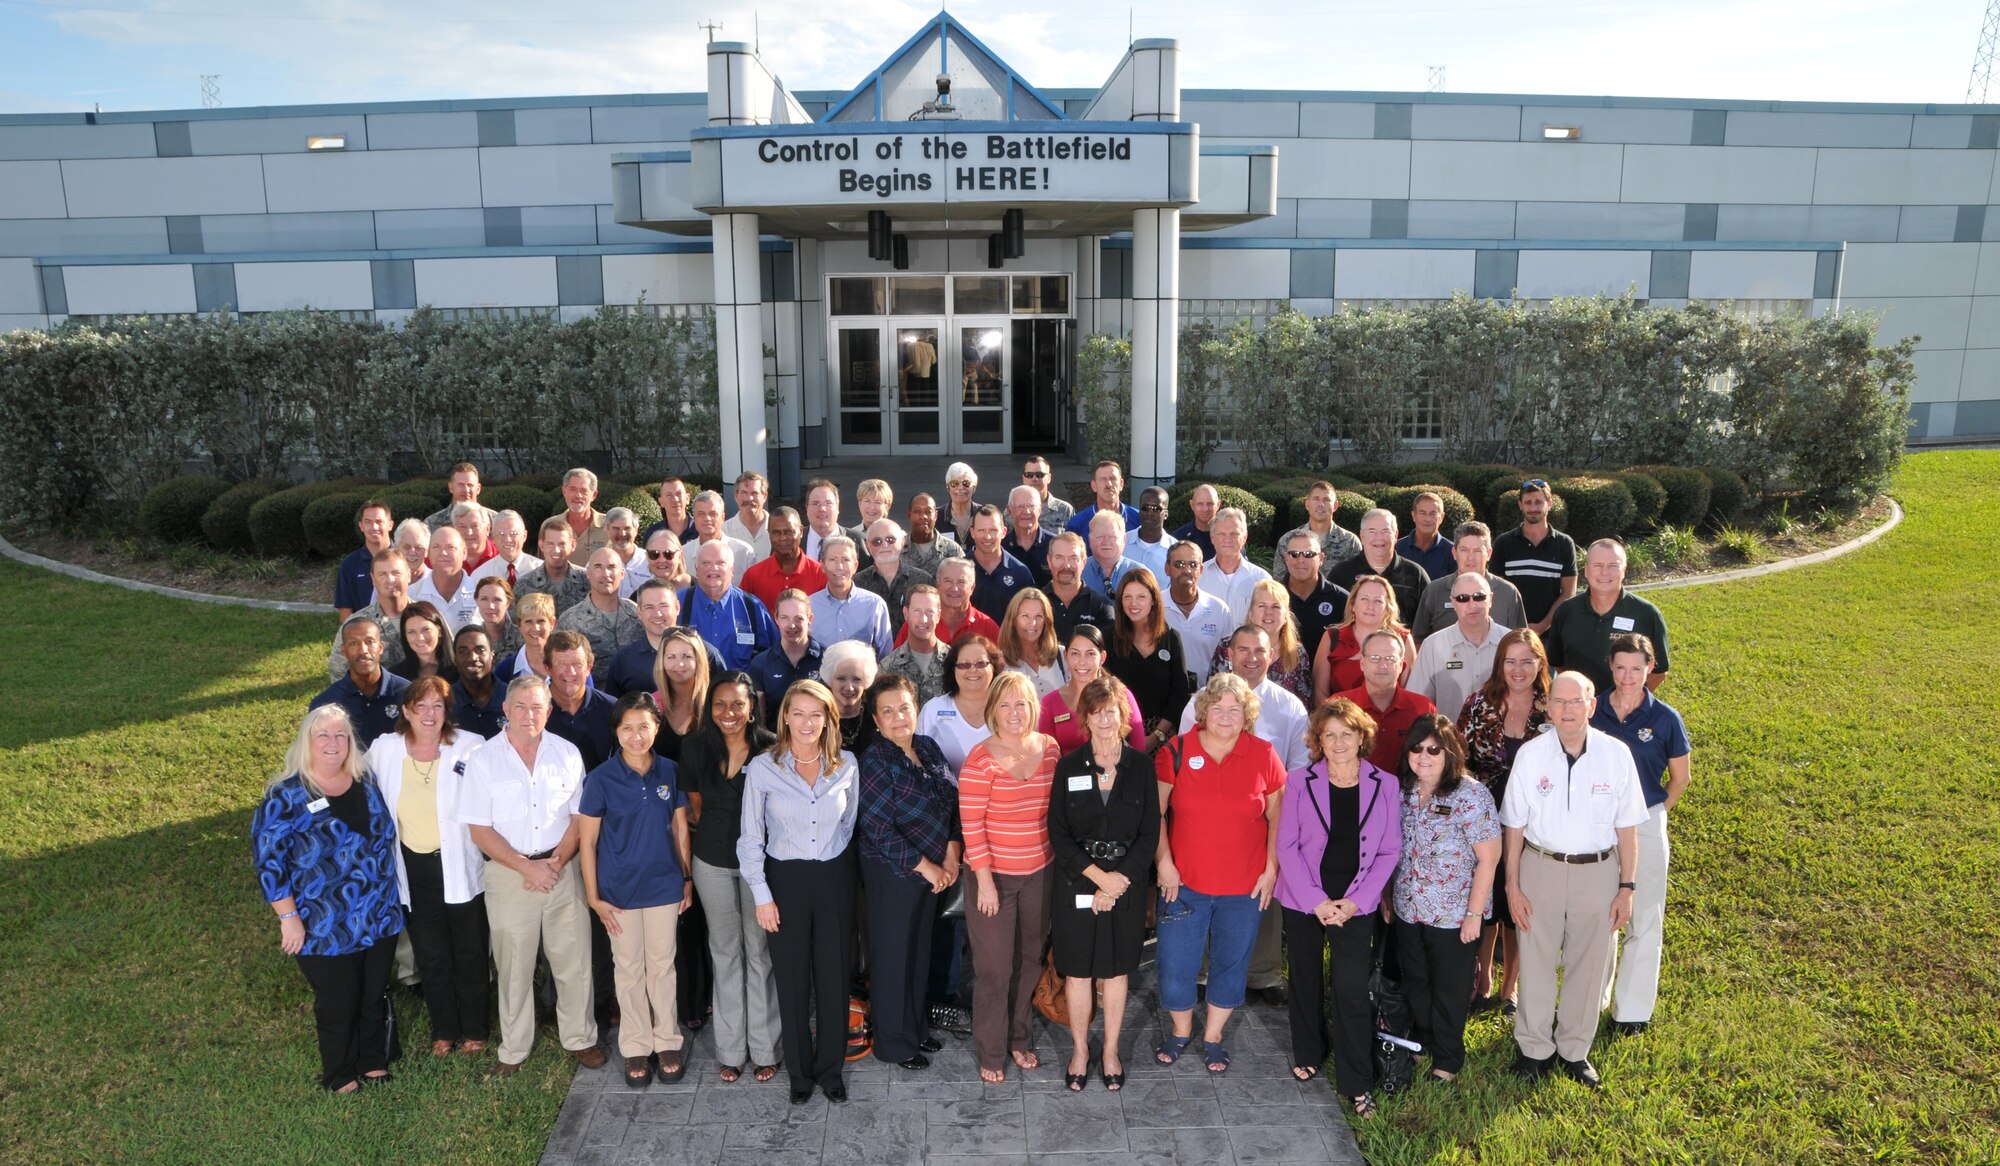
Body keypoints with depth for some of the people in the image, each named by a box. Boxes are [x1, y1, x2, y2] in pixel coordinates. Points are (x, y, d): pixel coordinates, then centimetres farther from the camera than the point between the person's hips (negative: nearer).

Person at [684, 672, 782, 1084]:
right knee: (725, 952, 14)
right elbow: (696, 804, 9)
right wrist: (719, 834, 10)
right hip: (713, 863, 3)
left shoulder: (771, 748, -15)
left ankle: (765, 1049, 20)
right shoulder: (696, 748, -5)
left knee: (760, 950, 6)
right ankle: (730, 1050, 26)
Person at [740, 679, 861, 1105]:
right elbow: (750, 838, -5)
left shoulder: (846, 764, -5)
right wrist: (762, 895, -7)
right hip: (786, 881, -1)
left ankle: (830, 1068, 27)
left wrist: (833, 856, 11)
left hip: (834, 879, 2)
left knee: (834, 976, 7)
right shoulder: (762, 768, -10)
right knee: (793, 979, 8)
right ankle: (800, 1071, 27)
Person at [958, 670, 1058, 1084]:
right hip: (994, 874, -4)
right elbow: (971, 824, -14)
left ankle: (1021, 1038, 37)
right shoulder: (980, 760, -16)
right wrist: (985, 880, -14)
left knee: (1029, 960, 17)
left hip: (1039, 872, 4)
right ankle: (991, 1053, 24)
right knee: (994, 968, 6)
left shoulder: (1049, 748, -1)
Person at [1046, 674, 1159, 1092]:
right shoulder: (1069, 766, -4)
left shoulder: (1141, 765, -3)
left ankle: (1111, 1051, 29)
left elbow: (1150, 833, -3)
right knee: (1077, 972, 9)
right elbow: (1058, 832, -6)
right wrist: (1098, 875, -15)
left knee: (1117, 970, 13)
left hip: (1127, 885, 0)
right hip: (1076, 886, 0)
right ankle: (1080, 1049, 27)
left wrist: (1119, 880, -12)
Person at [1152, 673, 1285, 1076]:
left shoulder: (1263, 756, -5)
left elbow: (1278, 816, 3)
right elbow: (1155, 812, -3)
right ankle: (1181, 1030, 34)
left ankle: (1213, 1037, 35)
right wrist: (1164, 862, -8)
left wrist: (1271, 869, -2)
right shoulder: (1176, 751, -7)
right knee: (1175, 963, 7)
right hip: (1184, 882, 0)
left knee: (1231, 964, 14)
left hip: (1245, 887, 1)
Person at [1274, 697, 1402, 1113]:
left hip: (1356, 905, 0)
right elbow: (1286, 845, -6)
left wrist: (1354, 901, -9)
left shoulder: (1385, 785, -4)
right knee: (1305, 980, 14)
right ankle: (1308, 1055, 35)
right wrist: (1316, 901, -12)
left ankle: (1356, 1083, 9)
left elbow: (1389, 850, -1)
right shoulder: (1300, 781, -6)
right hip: (1303, 900, 1)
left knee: (1353, 991, -3)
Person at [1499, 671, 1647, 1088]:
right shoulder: (1531, 754, -10)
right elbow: (1514, 825, -2)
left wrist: (1626, 887, 0)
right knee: (1536, 961, 11)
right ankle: (1534, 1048, 31)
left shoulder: (1616, 754, -10)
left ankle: (1575, 1050, 34)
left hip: (1598, 871, 1)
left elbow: (1626, 827, -1)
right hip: (1541, 868, 0)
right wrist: (1513, 885, -1)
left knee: (1588, 964, 14)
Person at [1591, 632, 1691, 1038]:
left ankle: (1632, 1010, 21)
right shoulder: (1591, 712, -6)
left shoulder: (1665, 719, -9)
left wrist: (1655, 810, 3)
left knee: (1644, 918, 7)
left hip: (1645, 825, -2)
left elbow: (1681, 777, 4)